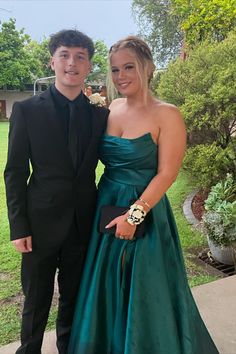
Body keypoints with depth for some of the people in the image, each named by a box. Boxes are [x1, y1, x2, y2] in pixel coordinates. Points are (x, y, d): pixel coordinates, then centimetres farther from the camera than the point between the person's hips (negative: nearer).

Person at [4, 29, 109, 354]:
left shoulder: (100, 114, 2)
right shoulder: (27, 110, -5)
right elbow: (15, 173, -5)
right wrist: (18, 227, -8)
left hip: (83, 224, 3)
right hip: (42, 222, -2)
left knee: (74, 297, 20)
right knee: (36, 300, 15)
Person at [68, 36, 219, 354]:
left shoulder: (167, 115, -12)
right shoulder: (110, 109, 5)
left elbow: (167, 174, -16)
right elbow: (102, 157, 10)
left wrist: (134, 214, -19)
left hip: (145, 210, -6)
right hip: (106, 206, 6)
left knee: (144, 292, 11)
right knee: (107, 285, 21)